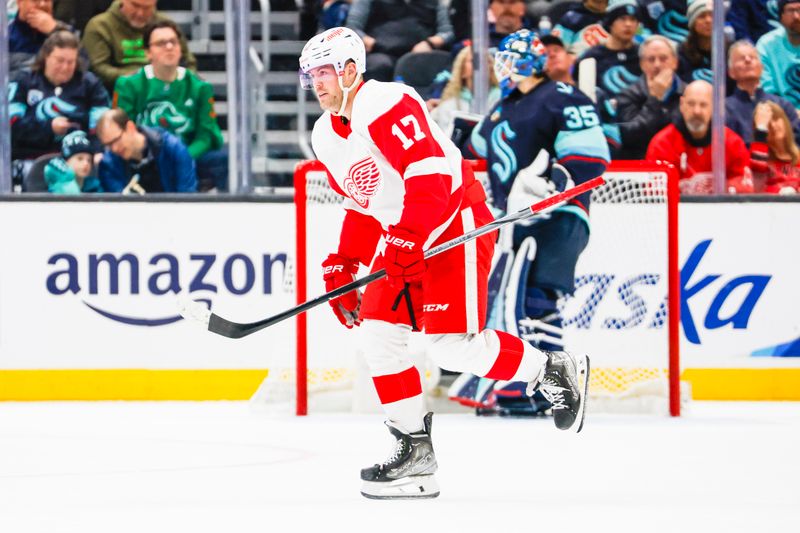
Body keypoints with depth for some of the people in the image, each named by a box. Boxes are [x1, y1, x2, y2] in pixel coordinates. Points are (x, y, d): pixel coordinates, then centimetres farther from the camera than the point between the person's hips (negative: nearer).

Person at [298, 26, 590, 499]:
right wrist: (341, 265, 13)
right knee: (379, 327, -4)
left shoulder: (387, 106, -19)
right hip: (404, 240, 9)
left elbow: (432, 176, -28)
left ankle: (554, 372, 6)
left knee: (454, 344, -16)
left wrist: (405, 239, -33)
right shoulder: (327, 137, 11)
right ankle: (414, 448, 0)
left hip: (456, 222, -9)